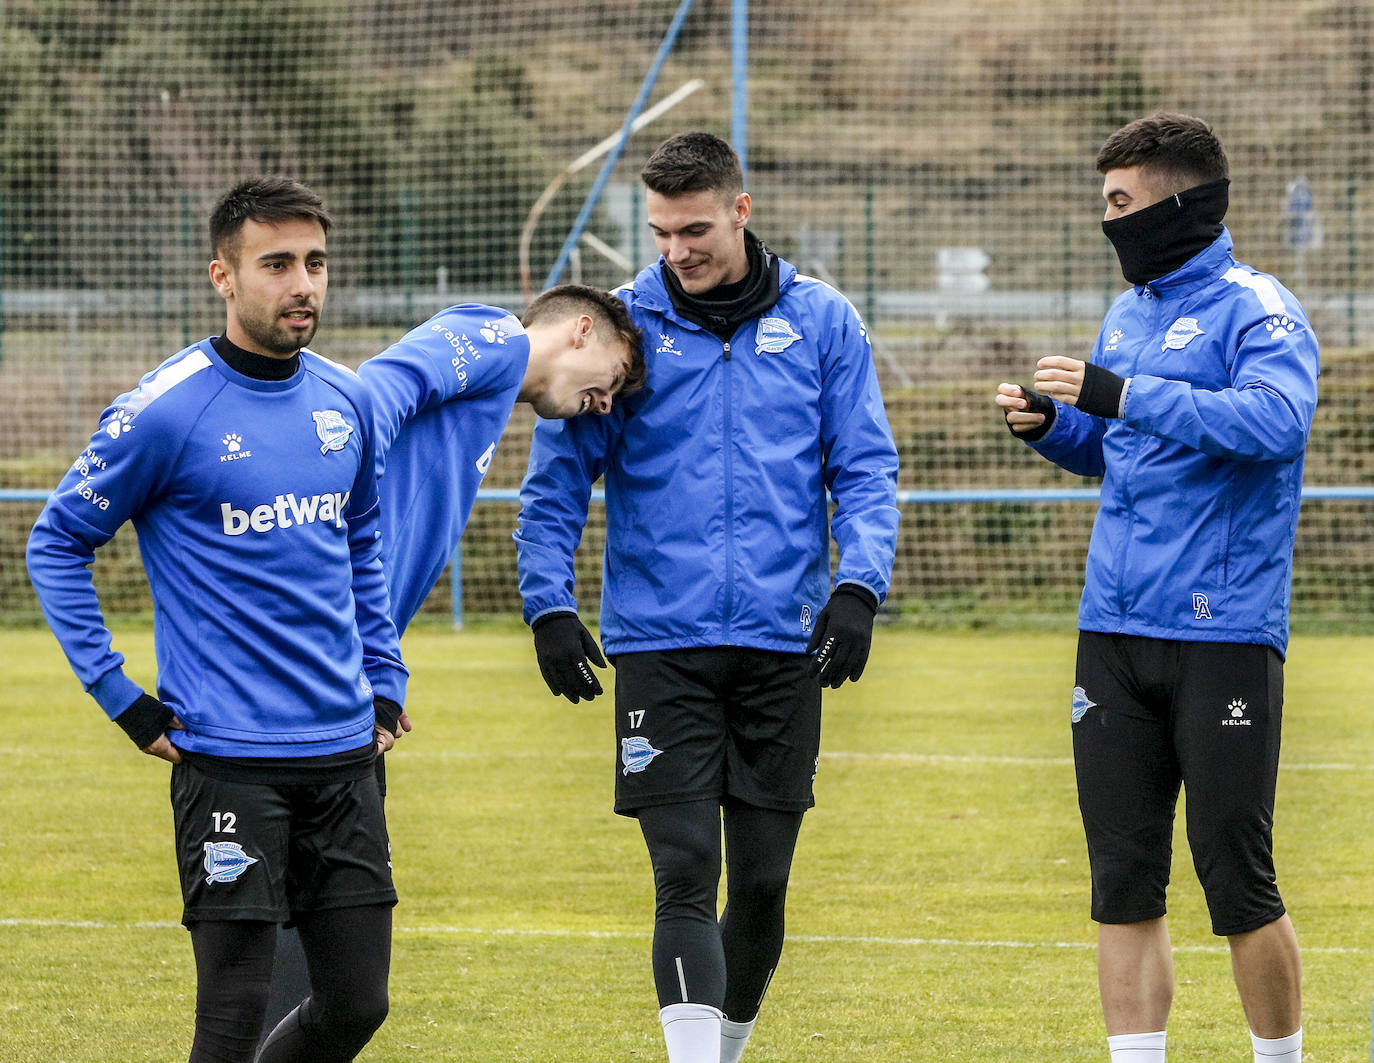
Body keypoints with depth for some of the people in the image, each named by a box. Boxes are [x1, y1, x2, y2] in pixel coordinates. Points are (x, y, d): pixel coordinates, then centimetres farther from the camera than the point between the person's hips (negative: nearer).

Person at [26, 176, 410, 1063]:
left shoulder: (348, 402, 8)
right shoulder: (166, 412, -9)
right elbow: (57, 544, -1)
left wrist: (386, 682, 16)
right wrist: (122, 699, -5)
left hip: (345, 752, 6)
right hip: (228, 760, -6)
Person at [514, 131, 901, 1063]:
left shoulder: (822, 322, 5)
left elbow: (867, 470, 4)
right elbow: (556, 484, 5)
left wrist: (860, 586, -10)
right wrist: (548, 606, -6)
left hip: (783, 642, 2)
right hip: (661, 646, -1)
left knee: (763, 882, 7)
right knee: (686, 875, -10)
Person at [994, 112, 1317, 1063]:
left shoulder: (1252, 308, -7)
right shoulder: (1127, 315, 17)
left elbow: (1276, 420, -26)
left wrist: (1123, 396, -29)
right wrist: (1054, 425, 8)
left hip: (1223, 637, -7)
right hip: (1114, 632, 7)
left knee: (1239, 882, -4)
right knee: (1124, 884, 5)